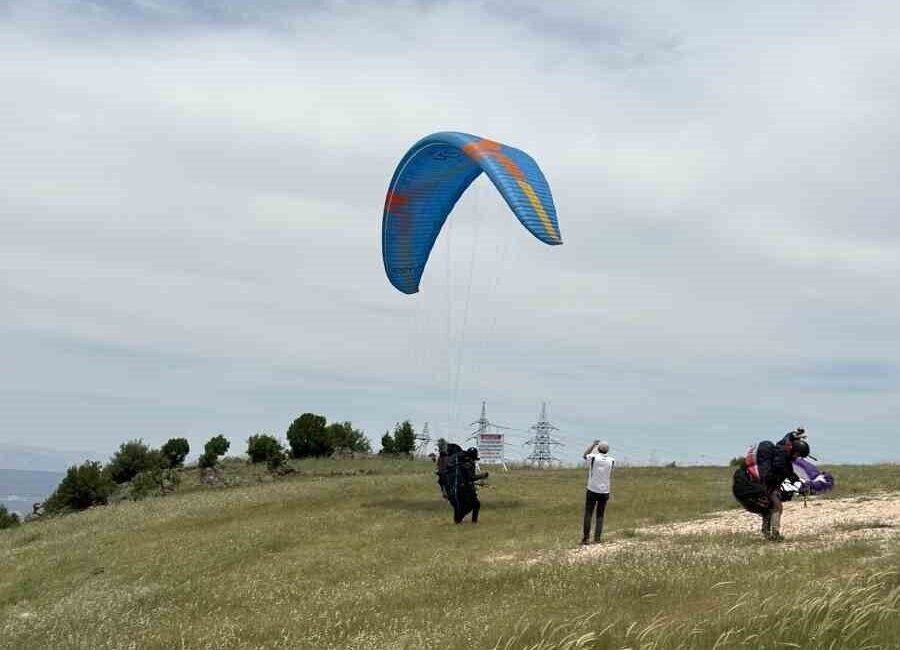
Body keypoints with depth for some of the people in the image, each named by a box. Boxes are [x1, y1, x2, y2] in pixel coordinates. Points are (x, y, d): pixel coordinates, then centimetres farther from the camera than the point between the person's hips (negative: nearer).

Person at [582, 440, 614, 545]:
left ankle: (586, 539, 0)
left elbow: (584, 455, 13)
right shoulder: (611, 461, -1)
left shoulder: (593, 458, -9)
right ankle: (597, 539, 6)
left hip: (592, 491, -2)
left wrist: (593, 444, 23)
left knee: (588, 515, 5)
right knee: (600, 516, 10)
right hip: (604, 492, 2)